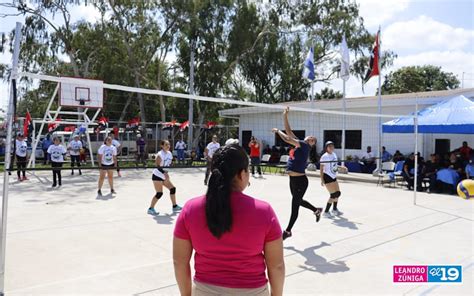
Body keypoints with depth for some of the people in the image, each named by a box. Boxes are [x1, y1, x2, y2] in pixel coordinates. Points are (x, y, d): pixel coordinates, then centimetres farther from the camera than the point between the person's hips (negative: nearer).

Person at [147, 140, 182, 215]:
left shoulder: (169, 153, 6)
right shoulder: (160, 154, -19)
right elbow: (158, 166, -25)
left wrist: (166, 174, 13)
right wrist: (164, 173, -37)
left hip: (164, 176, 8)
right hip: (157, 176, -8)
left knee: (172, 188, 7)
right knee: (159, 193, -13)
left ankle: (174, 206, 19)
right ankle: (151, 209, -2)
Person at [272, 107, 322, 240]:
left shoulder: (304, 145, -14)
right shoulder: (299, 144, 9)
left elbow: (287, 139, -24)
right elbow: (289, 131, 9)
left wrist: (278, 131, -9)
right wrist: (285, 116, 3)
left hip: (300, 180, -9)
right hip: (293, 179, 9)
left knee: (295, 206, 3)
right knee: (298, 202, 26)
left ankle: (287, 231, 14)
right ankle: (317, 210, 50)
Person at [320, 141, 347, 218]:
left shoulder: (334, 155, 9)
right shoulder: (324, 157, -15)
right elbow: (321, 169, -13)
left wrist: (340, 167, 6)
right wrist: (322, 180, -18)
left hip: (334, 177, 8)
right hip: (327, 177, -8)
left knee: (338, 193, 15)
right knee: (333, 194, -11)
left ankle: (335, 210, 34)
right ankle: (326, 212, 0)